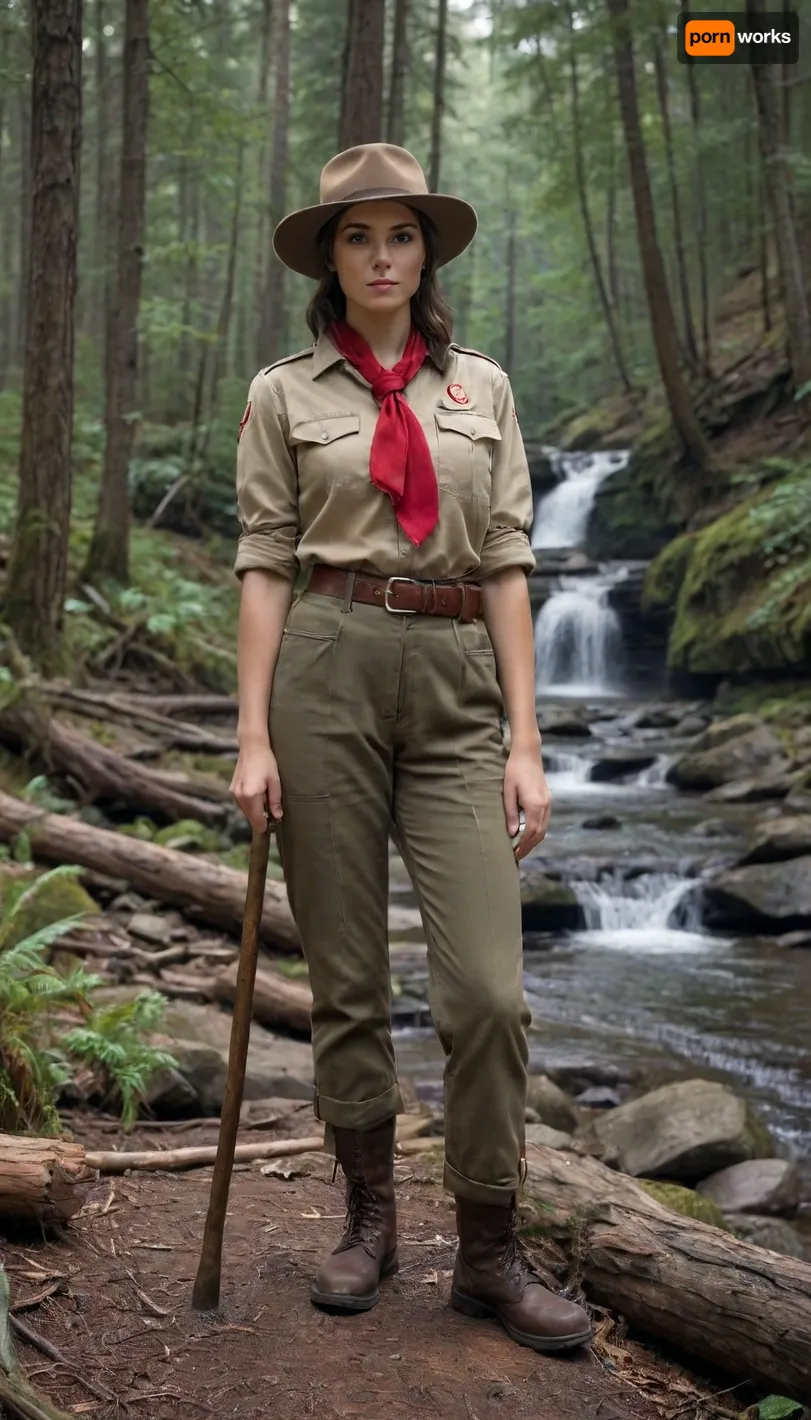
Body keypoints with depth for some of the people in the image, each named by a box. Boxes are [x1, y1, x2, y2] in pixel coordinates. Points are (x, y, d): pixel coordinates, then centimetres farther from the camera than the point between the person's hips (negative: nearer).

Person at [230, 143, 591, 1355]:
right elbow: (263, 567, 2)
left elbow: (507, 566, 7)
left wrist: (526, 741, 0)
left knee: (487, 986, -5)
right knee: (347, 980, 6)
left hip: (457, 685, 1)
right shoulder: (283, 395, 7)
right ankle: (369, 1220, 24)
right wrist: (253, 738, -6)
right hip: (327, 675, -1)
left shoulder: (482, 389, 12)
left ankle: (490, 1254, 11)